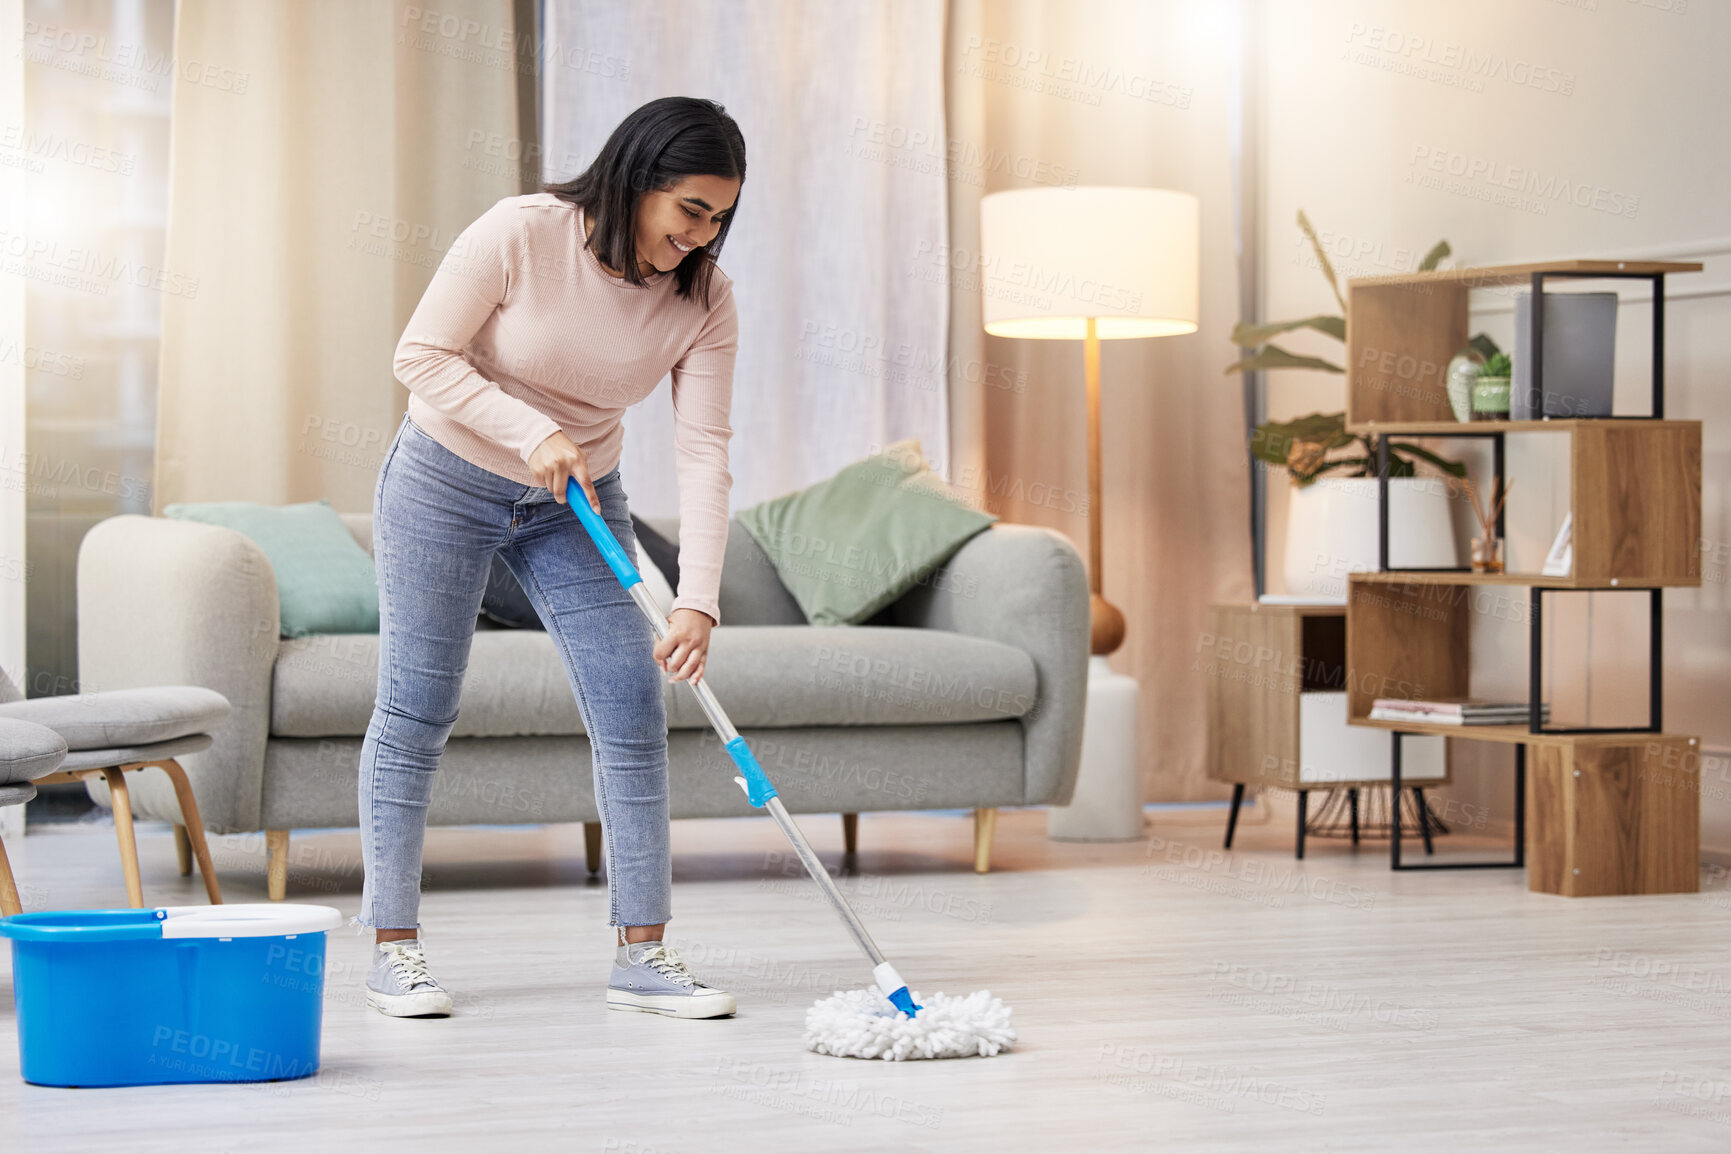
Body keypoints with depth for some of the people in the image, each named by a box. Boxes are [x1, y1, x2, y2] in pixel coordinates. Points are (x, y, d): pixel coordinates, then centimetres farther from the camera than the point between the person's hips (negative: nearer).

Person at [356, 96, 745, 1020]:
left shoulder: (704, 300, -13)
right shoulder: (520, 234, -23)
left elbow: (702, 454, -17)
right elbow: (424, 356, -18)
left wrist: (697, 602, -27)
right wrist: (535, 433, -27)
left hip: (575, 505, 4)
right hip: (445, 483, -3)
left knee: (633, 715, -5)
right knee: (415, 711, -1)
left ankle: (641, 953, 1)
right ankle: (393, 948, 9)